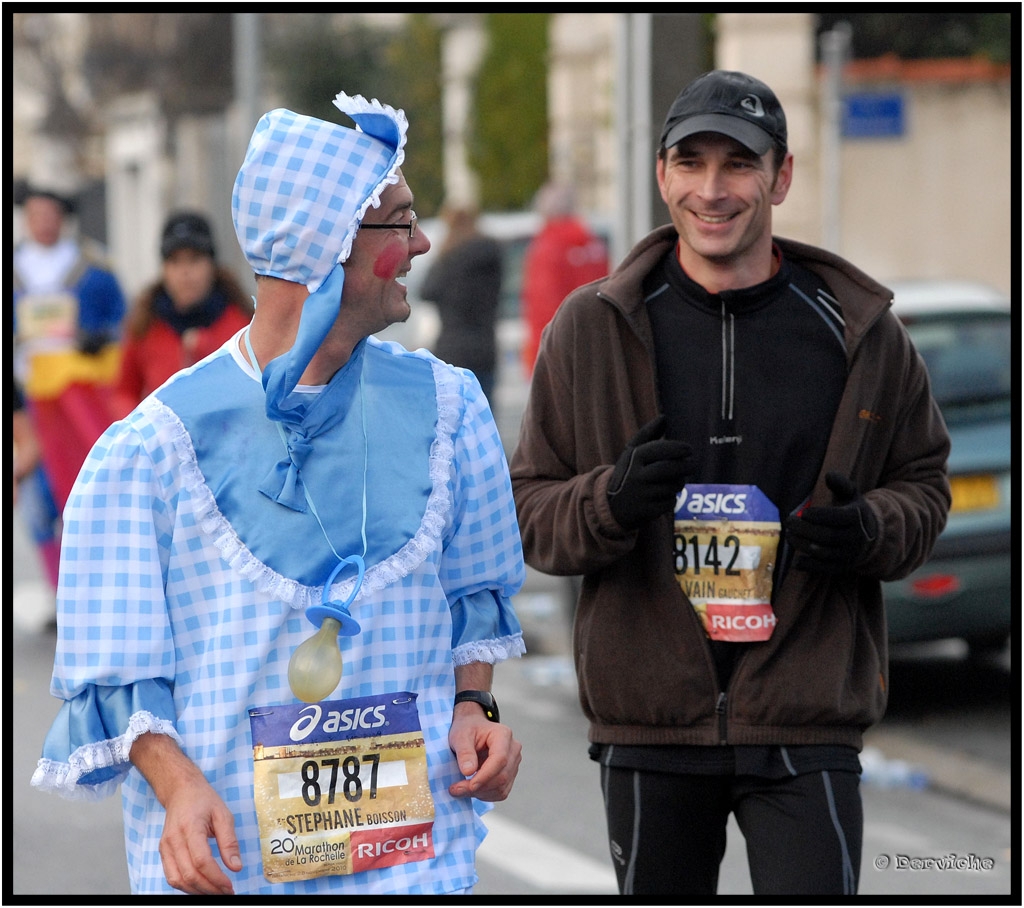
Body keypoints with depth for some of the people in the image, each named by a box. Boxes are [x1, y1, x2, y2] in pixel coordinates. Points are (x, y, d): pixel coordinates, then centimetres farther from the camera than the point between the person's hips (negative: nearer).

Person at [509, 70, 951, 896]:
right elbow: (531, 510, 4)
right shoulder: (591, 329, 3)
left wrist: (871, 531, -11)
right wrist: (610, 502, -18)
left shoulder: (861, 331, 2)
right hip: (648, 718, 1)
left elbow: (923, 483, 12)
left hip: (807, 720, -1)